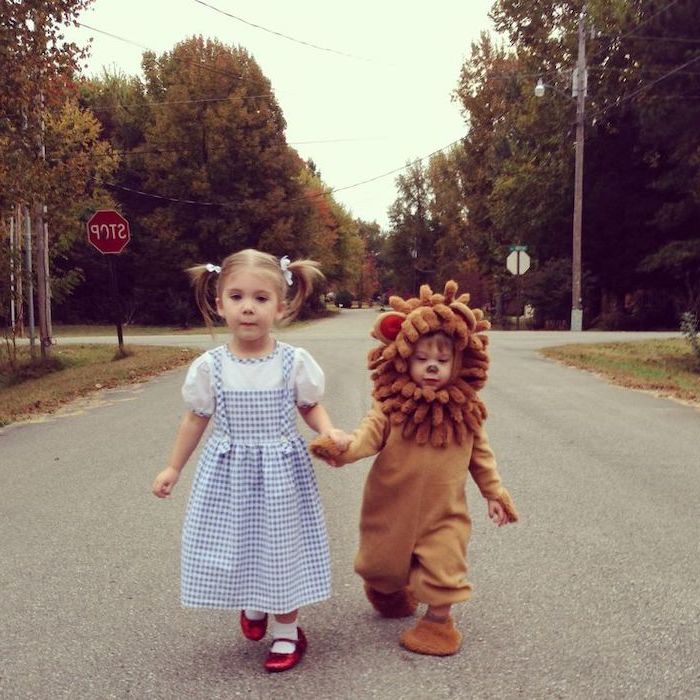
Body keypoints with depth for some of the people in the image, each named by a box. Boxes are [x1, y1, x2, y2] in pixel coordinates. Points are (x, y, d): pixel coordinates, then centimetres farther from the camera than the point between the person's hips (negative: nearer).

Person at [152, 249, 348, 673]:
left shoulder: (295, 362, -11)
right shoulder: (210, 366, -8)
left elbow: (311, 407, 4)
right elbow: (196, 419, 5)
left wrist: (329, 432, -17)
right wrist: (173, 468, 10)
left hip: (281, 471, -1)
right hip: (228, 471, 1)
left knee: (280, 546, 8)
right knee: (235, 542, 10)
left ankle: (286, 631, 29)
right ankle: (252, 606, 43)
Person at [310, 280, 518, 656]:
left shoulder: (465, 410, -6)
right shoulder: (392, 404, -14)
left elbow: (480, 453, 5)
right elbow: (371, 432, -22)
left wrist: (494, 492, 8)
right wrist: (345, 448, -42)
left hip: (443, 511, 0)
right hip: (392, 504, 1)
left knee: (442, 564, -3)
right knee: (387, 560, 20)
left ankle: (438, 620, 21)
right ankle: (390, 592, 53)